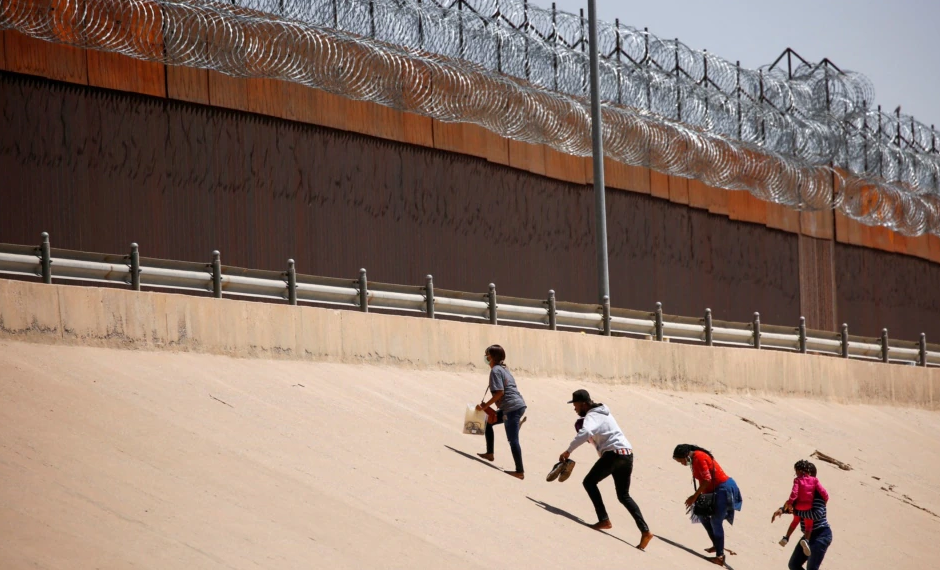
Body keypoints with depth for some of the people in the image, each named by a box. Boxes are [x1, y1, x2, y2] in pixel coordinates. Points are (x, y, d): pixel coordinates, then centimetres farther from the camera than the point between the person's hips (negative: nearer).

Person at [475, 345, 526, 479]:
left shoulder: (495, 370, -7)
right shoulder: (504, 369, 22)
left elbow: (499, 392, -16)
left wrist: (485, 406, -8)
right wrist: (487, 406, 17)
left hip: (512, 408, -10)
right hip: (518, 405, 10)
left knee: (513, 440, -10)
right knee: (488, 422, 24)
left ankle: (520, 471, -13)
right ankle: (490, 454, 29)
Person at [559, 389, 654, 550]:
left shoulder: (592, 416, -8)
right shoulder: (602, 412, 23)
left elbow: (584, 433, -29)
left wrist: (568, 451, -29)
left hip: (613, 453, -9)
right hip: (627, 454, 9)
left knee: (589, 482, 4)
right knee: (624, 495, 14)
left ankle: (604, 520, -4)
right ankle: (644, 531, 2)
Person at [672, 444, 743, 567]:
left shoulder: (699, 458, -16)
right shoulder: (695, 459, 13)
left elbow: (707, 480, -22)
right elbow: (704, 481, 18)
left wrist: (694, 497, -18)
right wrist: (696, 498, 15)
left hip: (724, 489, -10)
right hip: (716, 490, 10)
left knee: (716, 522, -9)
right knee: (703, 515, 16)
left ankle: (720, 556, -8)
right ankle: (717, 545, 22)